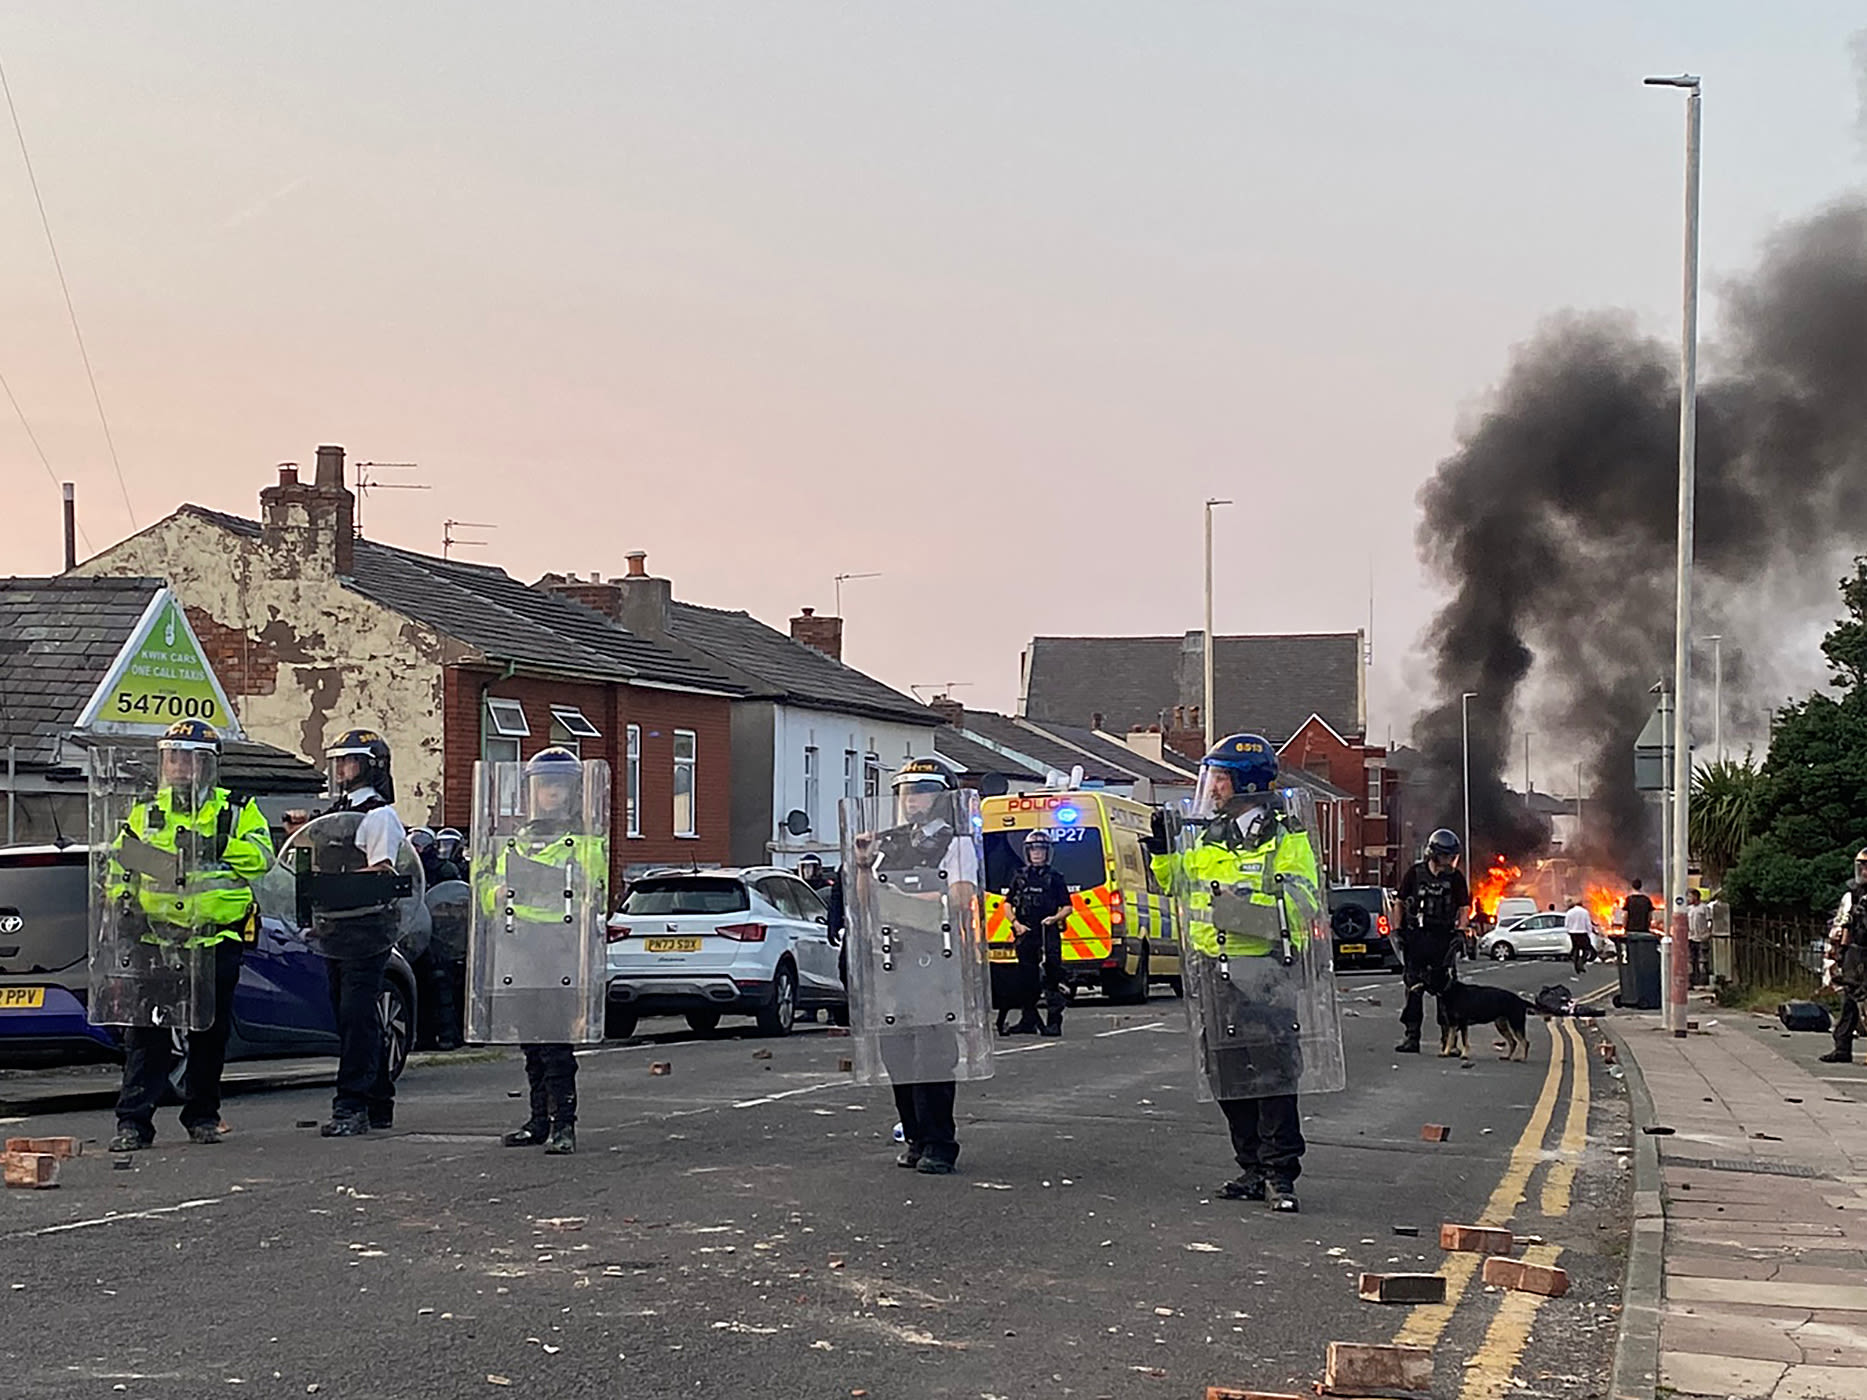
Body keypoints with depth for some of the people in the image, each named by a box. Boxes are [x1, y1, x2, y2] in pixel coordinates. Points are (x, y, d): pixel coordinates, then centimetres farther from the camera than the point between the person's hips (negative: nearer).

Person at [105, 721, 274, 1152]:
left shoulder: (236, 811, 6)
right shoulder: (145, 813, 13)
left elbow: (261, 854, -8)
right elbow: (118, 864, 17)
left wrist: (214, 848, -21)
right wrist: (122, 898, -2)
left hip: (216, 940, -1)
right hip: (157, 936, 1)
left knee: (210, 1032, 7)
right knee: (147, 1031, -6)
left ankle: (202, 1116, 19)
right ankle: (133, 1122, -6)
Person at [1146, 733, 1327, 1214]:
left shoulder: (1286, 839, -4)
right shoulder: (1209, 839, 17)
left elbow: (1302, 906, -12)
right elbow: (1181, 888, 29)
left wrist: (1244, 903, -22)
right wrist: (1163, 853, 12)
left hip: (1263, 970, -7)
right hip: (1212, 971, 7)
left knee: (1272, 1072, -8)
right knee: (1229, 1077, 8)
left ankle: (1280, 1174, -4)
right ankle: (1252, 1169, 15)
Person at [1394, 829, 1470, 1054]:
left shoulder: (1455, 877, 2)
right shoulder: (1415, 873, 2)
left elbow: (1464, 908, 5)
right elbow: (1401, 902, 9)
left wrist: (1460, 932, -9)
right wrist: (1397, 930, 2)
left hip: (1442, 938, 0)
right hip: (1415, 936, 0)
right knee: (1414, 988, 1)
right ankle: (1411, 1037, 5)